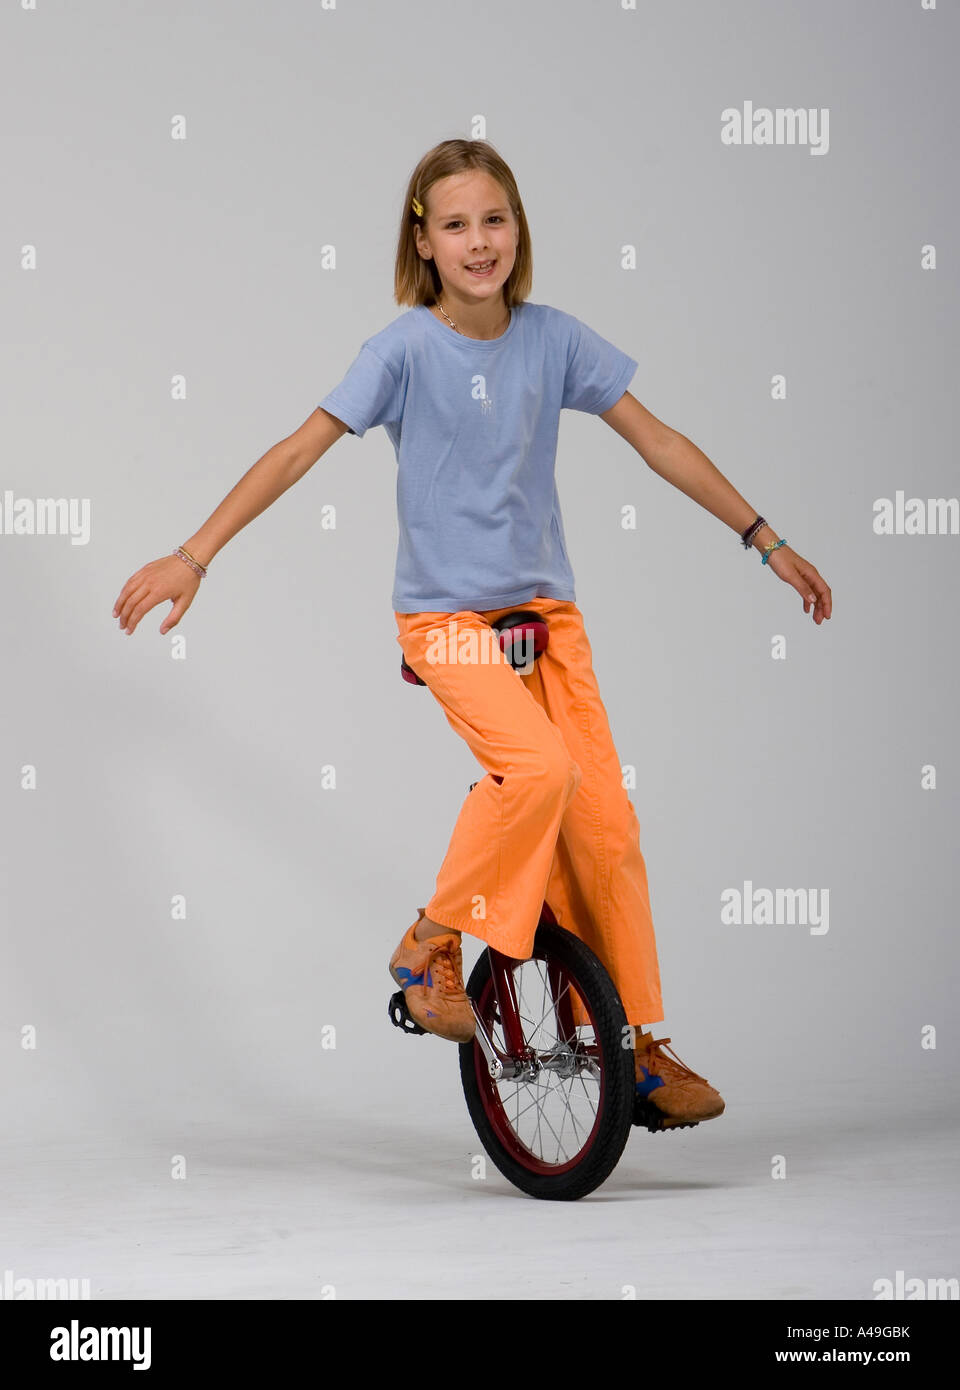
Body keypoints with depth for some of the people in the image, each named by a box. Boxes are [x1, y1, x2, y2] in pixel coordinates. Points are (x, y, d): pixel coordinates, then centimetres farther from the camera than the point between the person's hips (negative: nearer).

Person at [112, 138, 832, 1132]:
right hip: (446, 614, -4)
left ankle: (636, 1045, 9)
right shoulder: (407, 347, -8)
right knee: (537, 765, -29)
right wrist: (192, 556, -17)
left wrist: (766, 541, 9)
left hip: (544, 610, 4)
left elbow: (656, 441, 8)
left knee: (605, 820, -3)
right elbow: (300, 451, -10)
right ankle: (431, 946, -8)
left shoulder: (553, 338, 2)